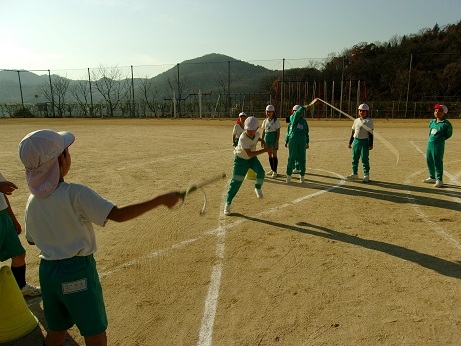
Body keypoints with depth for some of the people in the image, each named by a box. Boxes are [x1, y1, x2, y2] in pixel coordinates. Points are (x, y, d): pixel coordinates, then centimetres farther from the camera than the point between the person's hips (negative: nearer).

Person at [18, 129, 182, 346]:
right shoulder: (75, 194, -22)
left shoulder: (32, 201, -1)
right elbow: (119, 215, -29)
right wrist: (161, 200, -27)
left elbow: (32, 240, 11)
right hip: (77, 273, -7)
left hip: (46, 271, 7)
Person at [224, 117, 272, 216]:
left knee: (261, 172, -21)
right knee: (236, 182, -5)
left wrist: (262, 140, 3)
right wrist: (265, 150, -38)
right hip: (241, 159, -4)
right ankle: (227, 204, 8)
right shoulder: (243, 138, -33)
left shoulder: (257, 134, -13)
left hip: (252, 158, 5)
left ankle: (258, 188, 11)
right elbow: (250, 153, -37)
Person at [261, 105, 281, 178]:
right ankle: (272, 170, 21)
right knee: (269, 154, 10)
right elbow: (263, 132, 14)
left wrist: (277, 141, -15)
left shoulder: (276, 121, -5)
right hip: (267, 138, 5)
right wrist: (262, 141, 9)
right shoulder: (265, 121, 10)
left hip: (273, 138, -5)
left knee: (274, 154, -5)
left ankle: (275, 171, -1)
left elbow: (278, 132, -8)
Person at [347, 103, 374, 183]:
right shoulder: (356, 120, 13)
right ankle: (354, 174, 20)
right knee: (354, 158, 9)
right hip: (356, 140, 6)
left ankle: (366, 175, 6)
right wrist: (350, 142, 15)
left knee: (364, 158, -4)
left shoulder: (369, 121, -3)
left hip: (364, 141, -6)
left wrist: (370, 144, -11)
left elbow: (370, 133, -6)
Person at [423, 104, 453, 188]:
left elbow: (449, 134, 0)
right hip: (430, 143, 8)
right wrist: (431, 138, 13)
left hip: (439, 144, -7)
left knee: (438, 162, -7)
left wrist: (440, 139, -1)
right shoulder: (432, 122, 11)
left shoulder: (446, 124, -9)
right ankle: (432, 177, 29)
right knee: (429, 161, 14)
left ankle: (439, 180, 1)